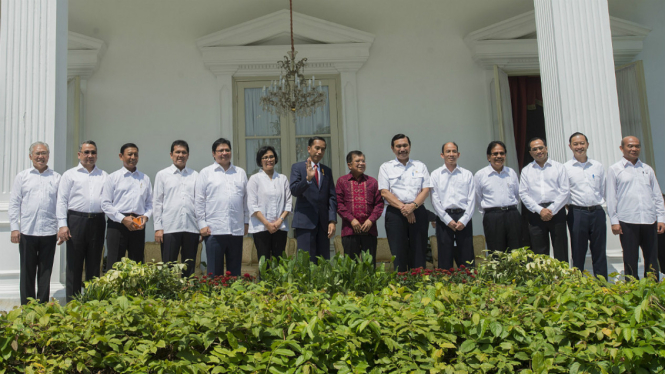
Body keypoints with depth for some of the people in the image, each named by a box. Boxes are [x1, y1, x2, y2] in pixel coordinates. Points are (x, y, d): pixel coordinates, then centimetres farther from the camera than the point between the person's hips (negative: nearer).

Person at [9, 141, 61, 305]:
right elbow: (14, 204, 6)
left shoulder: (56, 178, 8)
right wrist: (14, 228, -1)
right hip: (27, 231, 0)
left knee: (45, 272, 7)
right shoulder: (22, 176, 8)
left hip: (49, 232, 0)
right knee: (27, 272, 7)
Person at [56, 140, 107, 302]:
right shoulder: (70, 174, 7)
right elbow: (62, 201, 2)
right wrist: (62, 224, -8)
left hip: (97, 222, 3)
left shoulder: (104, 176, 14)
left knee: (94, 264, 8)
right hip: (76, 221, -2)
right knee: (74, 264, 1)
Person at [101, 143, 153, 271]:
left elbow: (150, 203, 15)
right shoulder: (113, 177, 6)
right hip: (117, 224, -3)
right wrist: (123, 219, -11)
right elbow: (105, 204, -1)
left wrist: (146, 216, -5)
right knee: (114, 264, -5)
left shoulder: (145, 179, 16)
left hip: (138, 226, 3)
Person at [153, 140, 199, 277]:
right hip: (169, 228, -2)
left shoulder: (195, 175, 11)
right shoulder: (162, 175, 8)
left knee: (189, 268, 8)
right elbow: (157, 202, 5)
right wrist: (158, 227, -3)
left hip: (191, 228, 2)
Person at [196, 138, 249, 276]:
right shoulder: (206, 173, 6)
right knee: (215, 270, 1)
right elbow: (199, 200, 2)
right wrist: (202, 224, -4)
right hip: (214, 229, -3)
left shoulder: (240, 173, 15)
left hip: (237, 229, 3)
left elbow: (246, 199, 14)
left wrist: (246, 222, 9)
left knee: (235, 270, 8)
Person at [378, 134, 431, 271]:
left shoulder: (420, 166, 14)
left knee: (418, 254, 2)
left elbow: (426, 190, 5)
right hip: (395, 213, -1)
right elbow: (384, 192, -1)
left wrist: (413, 206, -12)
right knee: (398, 254, -3)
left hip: (418, 212, 2)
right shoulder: (386, 167, 9)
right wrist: (402, 207, -12)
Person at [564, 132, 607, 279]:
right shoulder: (566, 168, 0)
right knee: (578, 254, 3)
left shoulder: (598, 166, 9)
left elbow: (603, 190, 15)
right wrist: (571, 207, -1)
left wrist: (598, 203, 9)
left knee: (600, 253, 7)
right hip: (577, 213, -3)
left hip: (597, 212, 3)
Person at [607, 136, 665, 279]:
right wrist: (614, 221, -5)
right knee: (630, 261, 2)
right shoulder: (614, 170, 4)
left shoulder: (647, 169, 15)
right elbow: (611, 197, 0)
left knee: (652, 260, 7)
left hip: (649, 220, 4)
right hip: (627, 222, -3)